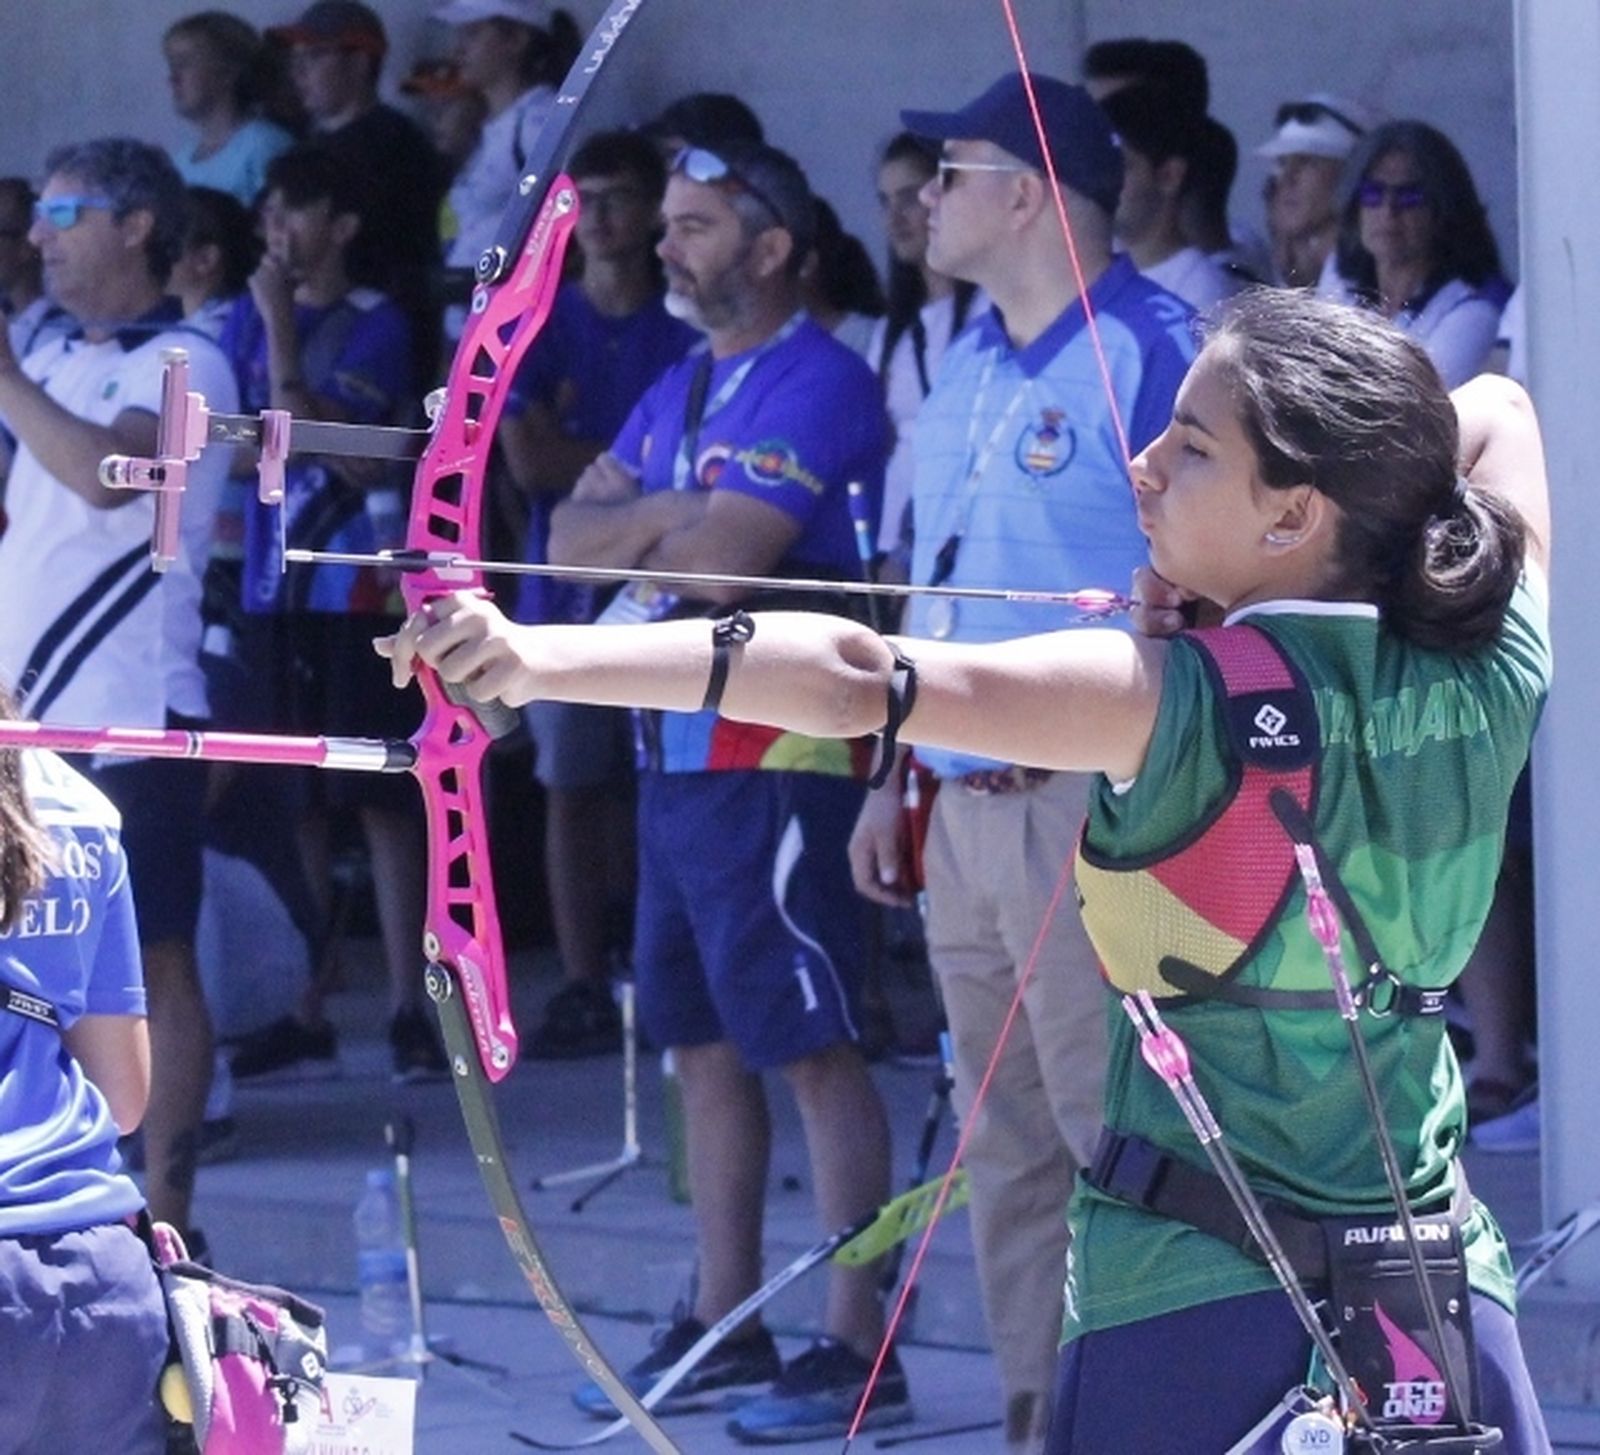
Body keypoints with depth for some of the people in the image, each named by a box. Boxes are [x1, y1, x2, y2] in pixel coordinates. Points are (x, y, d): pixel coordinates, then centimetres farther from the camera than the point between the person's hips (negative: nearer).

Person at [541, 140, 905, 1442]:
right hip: (679, 748, 9)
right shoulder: (681, 392, 17)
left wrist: (639, 550, -1)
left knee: (815, 1048, -8)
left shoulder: (818, 383, -11)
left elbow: (724, 555, -20)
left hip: (779, 758, -9)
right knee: (704, 1043, 12)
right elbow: (572, 536, 11)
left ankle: (859, 1349, -6)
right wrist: (673, 515, -7)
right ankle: (725, 1328, 19)